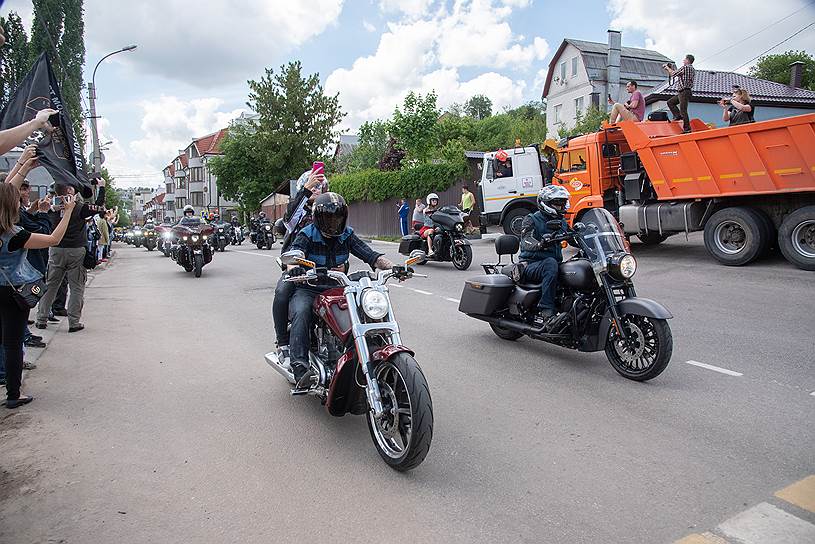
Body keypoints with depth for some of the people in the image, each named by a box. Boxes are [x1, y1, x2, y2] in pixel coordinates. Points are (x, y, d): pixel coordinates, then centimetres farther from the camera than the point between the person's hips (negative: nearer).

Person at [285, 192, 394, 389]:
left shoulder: (347, 235, 5)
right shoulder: (307, 235, -5)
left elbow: (370, 255, -6)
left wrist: (393, 267, -25)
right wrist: (294, 267, -50)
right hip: (308, 289, -3)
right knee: (301, 313, -35)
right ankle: (300, 367, -40)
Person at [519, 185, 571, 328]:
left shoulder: (562, 222, 18)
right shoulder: (531, 220, -3)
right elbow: (526, 242, -22)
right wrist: (540, 244, -43)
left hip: (555, 263, 6)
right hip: (532, 266, -6)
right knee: (550, 263, -39)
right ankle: (545, 312, -39)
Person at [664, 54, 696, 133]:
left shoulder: (685, 67, -9)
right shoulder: (692, 69, 19)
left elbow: (673, 74, -4)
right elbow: (678, 74, 25)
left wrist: (667, 67, 13)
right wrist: (671, 69, 24)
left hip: (685, 92, -10)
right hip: (682, 92, 10)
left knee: (683, 110, -12)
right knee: (670, 102, 17)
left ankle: (687, 129, -13)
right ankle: (678, 115, 7)